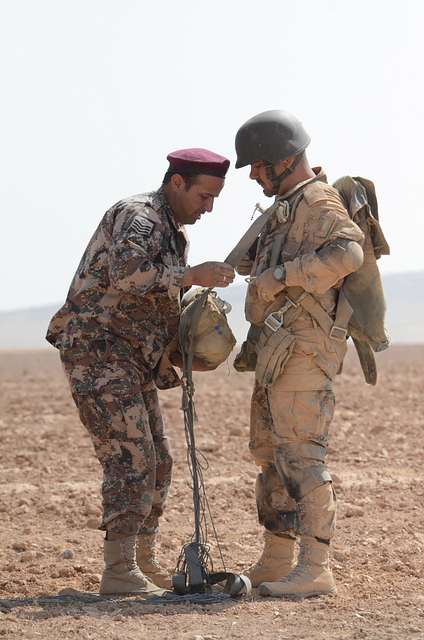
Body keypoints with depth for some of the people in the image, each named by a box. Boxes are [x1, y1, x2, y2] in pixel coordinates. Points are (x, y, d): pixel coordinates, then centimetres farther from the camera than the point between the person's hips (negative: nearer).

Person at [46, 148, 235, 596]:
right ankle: (120, 572, -18)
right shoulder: (137, 216, -12)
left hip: (132, 362, 10)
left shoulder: (172, 233, 20)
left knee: (156, 463, 12)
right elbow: (127, 273, -32)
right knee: (131, 458, -17)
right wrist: (192, 275, -30)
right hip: (98, 352, -10)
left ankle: (145, 564, 21)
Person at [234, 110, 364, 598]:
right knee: (270, 452, 15)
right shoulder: (288, 207, 19)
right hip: (276, 351, 11)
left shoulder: (317, 202, -12)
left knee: (301, 456, -13)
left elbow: (347, 253, -31)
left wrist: (280, 273, -27)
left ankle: (314, 570, -14)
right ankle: (275, 563, 23)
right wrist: (257, 263, 18)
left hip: (301, 350, -11)